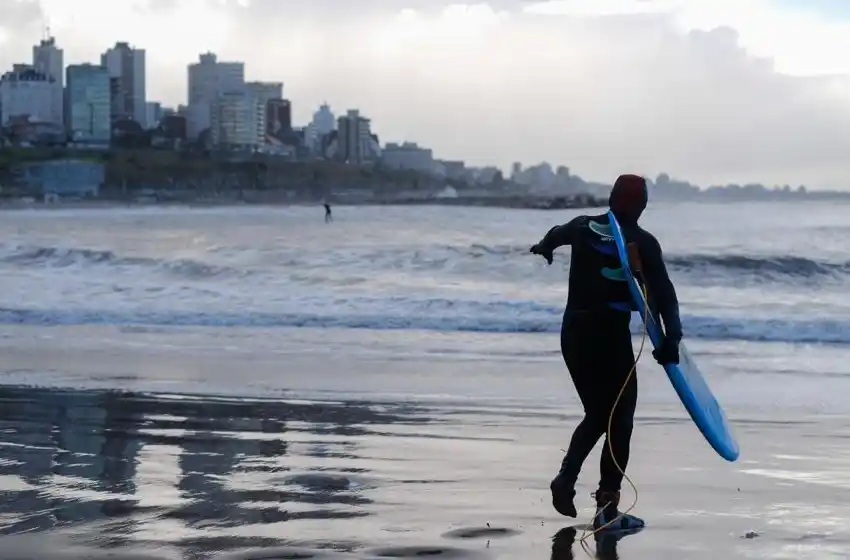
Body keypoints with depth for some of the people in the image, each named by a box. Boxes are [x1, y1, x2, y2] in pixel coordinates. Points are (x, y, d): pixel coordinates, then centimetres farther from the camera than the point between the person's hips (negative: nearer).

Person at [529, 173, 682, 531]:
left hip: (573, 332, 5)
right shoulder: (643, 243, -7)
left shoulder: (583, 227, 7)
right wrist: (671, 338, -18)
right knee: (620, 421, 3)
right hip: (611, 335, -5)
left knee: (596, 414, 19)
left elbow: (556, 234, 31)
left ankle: (567, 477, -2)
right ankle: (607, 508, -2)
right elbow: (663, 293, -15)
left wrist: (544, 247, 54)